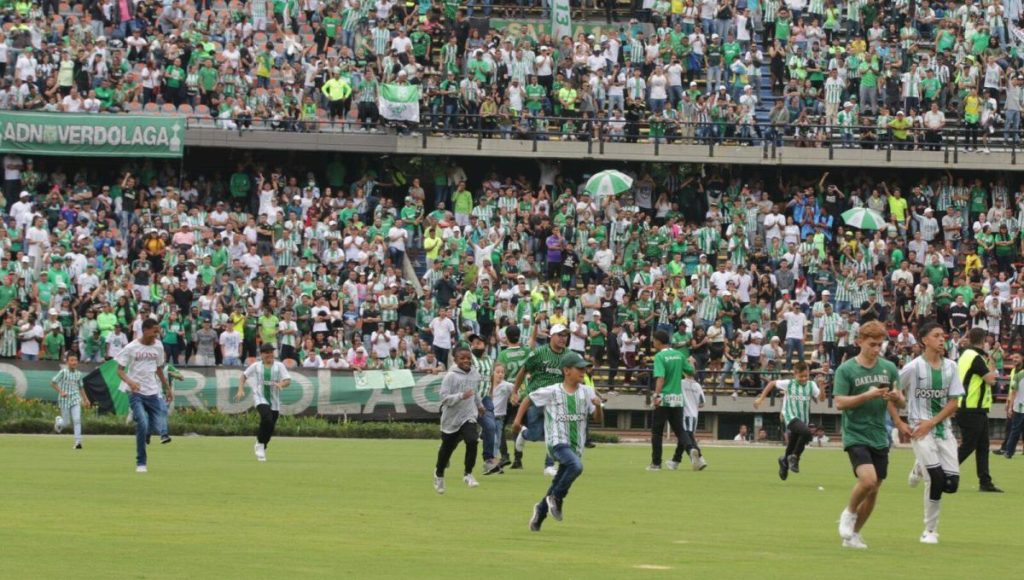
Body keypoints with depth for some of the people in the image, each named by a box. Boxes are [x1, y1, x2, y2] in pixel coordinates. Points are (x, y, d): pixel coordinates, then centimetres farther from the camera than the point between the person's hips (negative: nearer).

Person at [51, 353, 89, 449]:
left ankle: (78, 442, -12)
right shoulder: (63, 372, -8)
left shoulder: (78, 374, 7)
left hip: (75, 400, 3)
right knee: (65, 422, 4)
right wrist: (61, 392, -19)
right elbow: (53, 382, -8)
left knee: (77, 420, -12)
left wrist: (85, 399, 19)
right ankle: (58, 420, 41)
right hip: (65, 400, -3)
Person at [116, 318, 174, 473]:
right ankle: (141, 463, -7)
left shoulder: (158, 347, 6)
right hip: (136, 393, -4)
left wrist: (167, 388, 20)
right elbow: (120, 370, -7)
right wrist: (129, 381, -25)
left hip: (153, 393, 4)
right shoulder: (131, 348, -7)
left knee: (160, 426, -13)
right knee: (142, 425, -18)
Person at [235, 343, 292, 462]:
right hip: (260, 398, -2)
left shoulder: (279, 366, 6)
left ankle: (262, 449, 27)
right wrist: (241, 390, 3)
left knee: (270, 427, 4)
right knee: (267, 419, -28)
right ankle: (260, 444, -11)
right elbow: (244, 376, 16)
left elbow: (288, 380, -2)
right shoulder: (256, 366, 7)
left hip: (274, 400, 2)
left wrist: (281, 384, -23)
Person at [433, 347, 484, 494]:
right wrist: (461, 396, -33)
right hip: (451, 419, -3)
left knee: (472, 441, -22)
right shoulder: (451, 377, -15)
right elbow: (444, 398, -21)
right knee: (447, 448, 13)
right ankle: (439, 474, 41)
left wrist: (479, 404, 30)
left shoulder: (475, 374, 2)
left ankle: (468, 473, -5)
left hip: (469, 417, 3)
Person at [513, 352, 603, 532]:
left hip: (576, 446, 5)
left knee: (559, 483, 11)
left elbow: (598, 418, 3)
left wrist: (598, 406, -18)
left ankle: (541, 510, 32)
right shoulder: (551, 392, -5)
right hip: (557, 442, -5)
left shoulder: (586, 392, 4)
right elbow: (529, 399, 8)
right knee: (576, 465, -31)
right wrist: (517, 420, 2)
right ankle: (556, 499, -13)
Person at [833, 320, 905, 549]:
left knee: (873, 491, 6)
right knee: (868, 479, -24)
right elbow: (839, 402, -11)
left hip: (880, 438, 5)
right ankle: (849, 512, 4)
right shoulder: (846, 370, -5)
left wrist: (897, 397, -13)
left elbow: (901, 403, 11)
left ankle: (853, 534, 22)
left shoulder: (889, 368, 7)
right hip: (855, 436, -5)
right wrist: (868, 395, -23)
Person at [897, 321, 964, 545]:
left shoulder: (950, 367, 5)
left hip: (943, 428, 4)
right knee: (936, 478, -16)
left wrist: (931, 422, -9)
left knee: (951, 483, -6)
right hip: (919, 430, -4)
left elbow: (953, 403, 3)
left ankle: (921, 468, 27)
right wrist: (899, 423, -4)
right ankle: (930, 531, -1)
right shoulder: (914, 367, -7)